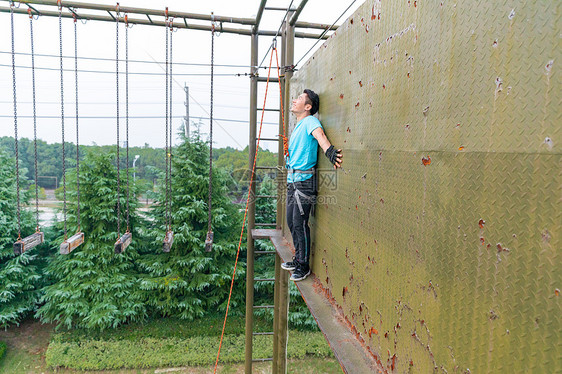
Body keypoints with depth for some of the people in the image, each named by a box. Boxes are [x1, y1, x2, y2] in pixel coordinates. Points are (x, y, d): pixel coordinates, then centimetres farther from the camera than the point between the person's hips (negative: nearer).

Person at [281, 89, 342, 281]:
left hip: (304, 181, -9)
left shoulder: (310, 121, -8)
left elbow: (319, 134, -30)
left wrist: (329, 150, -50)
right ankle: (298, 260, 28)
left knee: (300, 223, -6)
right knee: (292, 222, 14)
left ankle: (304, 266, 7)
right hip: (292, 180, 9)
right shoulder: (298, 126, 20)